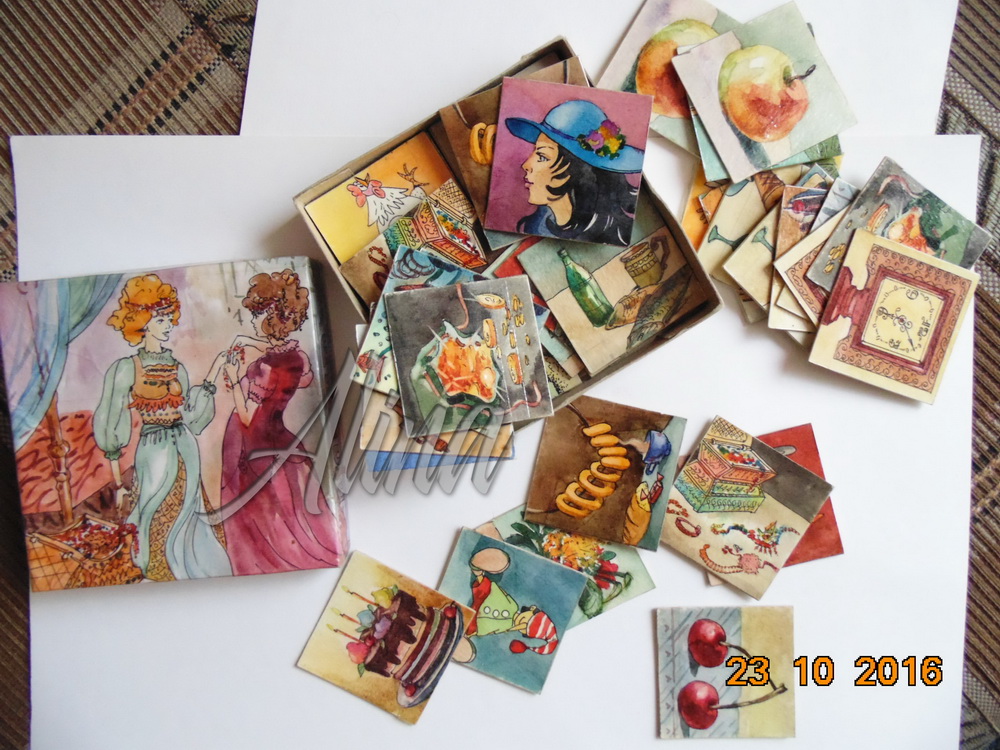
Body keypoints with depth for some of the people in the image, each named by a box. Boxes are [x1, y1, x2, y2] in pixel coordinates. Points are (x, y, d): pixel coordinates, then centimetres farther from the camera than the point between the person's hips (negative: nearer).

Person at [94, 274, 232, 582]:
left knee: (188, 519, 6)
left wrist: (212, 375, 10)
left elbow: (190, 418, 8)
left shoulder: (177, 368, 11)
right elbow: (112, 426, -4)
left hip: (186, 449, 5)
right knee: (158, 523, -1)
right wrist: (118, 481, -8)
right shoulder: (127, 367, -4)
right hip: (153, 452, -5)